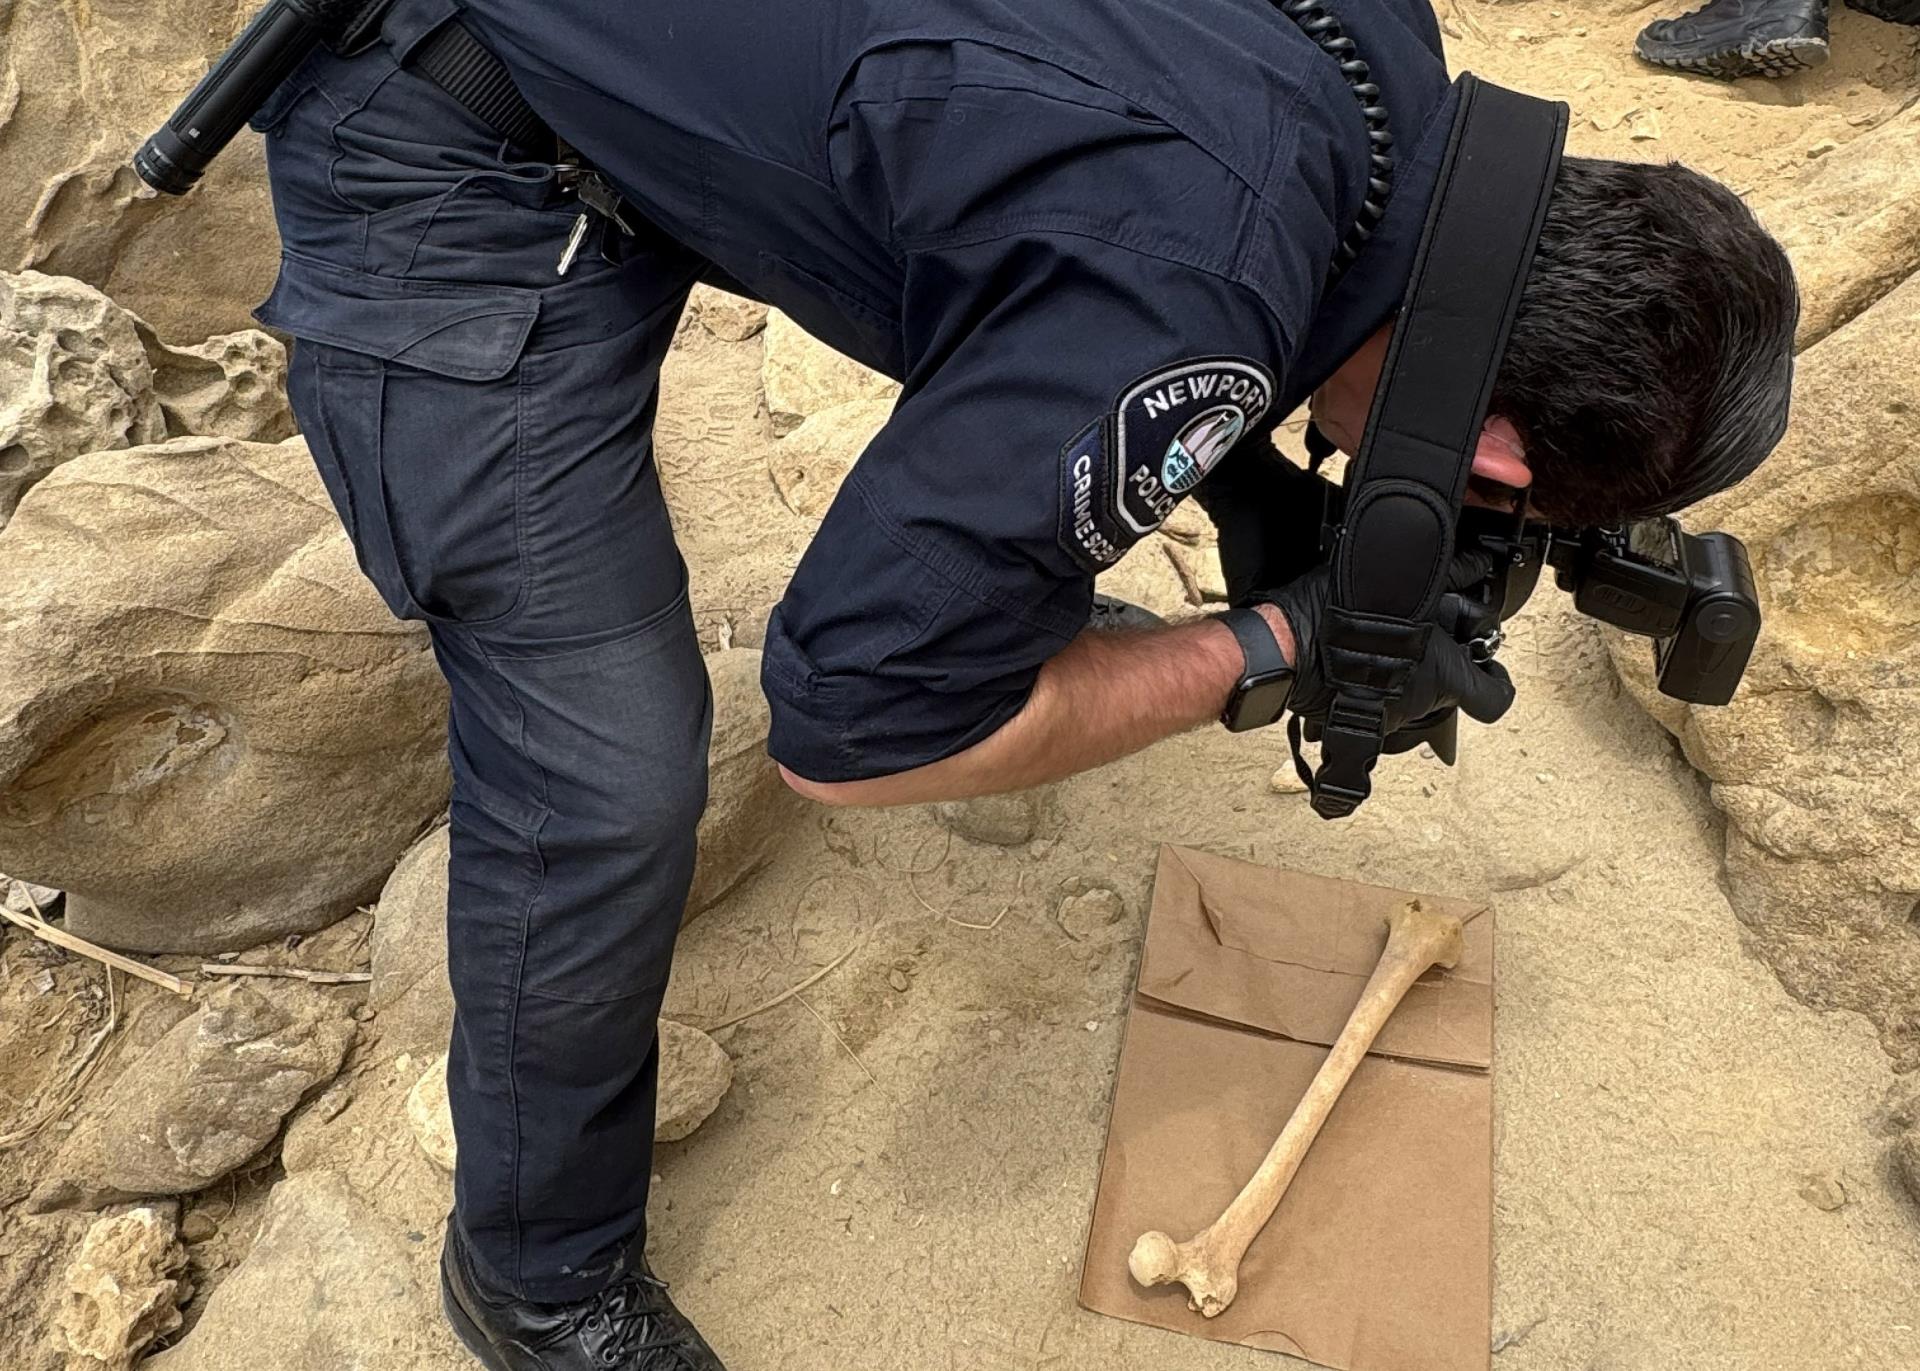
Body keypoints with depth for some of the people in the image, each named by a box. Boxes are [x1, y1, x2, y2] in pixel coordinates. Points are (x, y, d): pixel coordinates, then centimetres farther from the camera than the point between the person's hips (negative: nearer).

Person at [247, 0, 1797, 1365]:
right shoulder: (1192, 297, -34)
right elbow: (852, 722, -25)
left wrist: (1239, 465, 2)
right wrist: (1272, 650, -16)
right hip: (450, 157, -8)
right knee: (605, 781, -10)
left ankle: (1029, 584, 59)